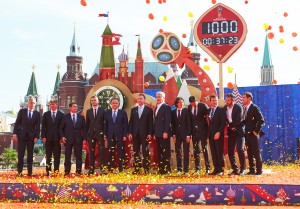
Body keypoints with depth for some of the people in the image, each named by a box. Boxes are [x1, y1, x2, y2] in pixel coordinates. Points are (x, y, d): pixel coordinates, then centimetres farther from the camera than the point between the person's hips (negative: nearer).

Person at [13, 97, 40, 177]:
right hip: (21, 135, 0)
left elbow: (37, 126, 3)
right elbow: (17, 123, 3)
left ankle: (29, 172, 5)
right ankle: (19, 172, 2)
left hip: (31, 136, 1)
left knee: (30, 154, 3)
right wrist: (15, 133, -6)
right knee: (20, 154, -2)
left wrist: (37, 136, -6)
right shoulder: (22, 111, 5)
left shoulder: (37, 114, 6)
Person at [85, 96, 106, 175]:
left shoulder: (102, 110, 5)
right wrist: (86, 134, 5)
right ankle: (91, 169, 6)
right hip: (91, 134, 2)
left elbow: (105, 122, 5)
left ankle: (103, 168, -5)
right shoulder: (88, 111, 12)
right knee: (91, 152, 3)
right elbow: (87, 123, 12)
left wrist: (105, 133, -2)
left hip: (100, 133, -2)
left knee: (102, 151, -6)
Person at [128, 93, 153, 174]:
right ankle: (136, 169, 7)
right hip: (135, 134, 3)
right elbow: (131, 122, 11)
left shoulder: (149, 110, 3)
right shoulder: (133, 110, 13)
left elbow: (150, 123, -1)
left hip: (144, 134, -3)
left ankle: (146, 169, 0)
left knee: (145, 152, -3)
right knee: (136, 152, 4)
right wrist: (130, 133, 2)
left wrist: (150, 133, -8)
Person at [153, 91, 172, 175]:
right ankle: (161, 169, 9)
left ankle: (167, 169, -4)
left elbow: (168, 120, -13)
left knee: (166, 151, -6)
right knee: (159, 152, 7)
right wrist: (154, 133, 15)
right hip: (158, 134, 8)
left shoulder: (166, 107, -6)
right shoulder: (156, 108, 19)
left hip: (164, 133, -8)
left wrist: (166, 132, -19)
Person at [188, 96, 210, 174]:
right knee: (196, 150, 6)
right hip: (194, 131, 4)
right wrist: (190, 131, 4)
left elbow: (209, 116, -3)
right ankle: (197, 169, 11)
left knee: (205, 149, -3)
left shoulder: (203, 106, -6)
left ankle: (208, 168, 1)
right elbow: (189, 119, 10)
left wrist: (208, 130, -5)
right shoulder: (189, 107, 5)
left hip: (202, 130, -4)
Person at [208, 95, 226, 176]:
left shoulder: (220, 110, -5)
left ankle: (221, 170, -1)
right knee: (213, 153, 5)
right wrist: (208, 133, 4)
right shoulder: (208, 111, 13)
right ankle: (216, 169, 8)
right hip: (211, 135, 5)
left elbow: (223, 122, -10)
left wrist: (219, 133, -17)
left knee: (220, 152, -4)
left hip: (218, 134, -5)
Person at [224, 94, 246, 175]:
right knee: (230, 152, 2)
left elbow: (238, 120, -17)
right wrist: (227, 125, -8)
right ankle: (235, 169, 10)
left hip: (239, 131, -5)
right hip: (231, 132, 5)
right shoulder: (225, 108, 6)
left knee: (240, 149, -12)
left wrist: (230, 125, -10)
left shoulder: (238, 107, -10)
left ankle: (242, 169, -4)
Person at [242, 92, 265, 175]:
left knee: (256, 152, -3)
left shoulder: (254, 108, -10)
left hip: (253, 134, -7)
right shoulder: (244, 108, 11)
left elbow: (261, 121, -14)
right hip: (247, 133, 7)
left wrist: (256, 131, -14)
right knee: (249, 153, 9)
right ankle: (252, 170, 15)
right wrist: (244, 131, 5)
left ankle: (259, 170, 3)